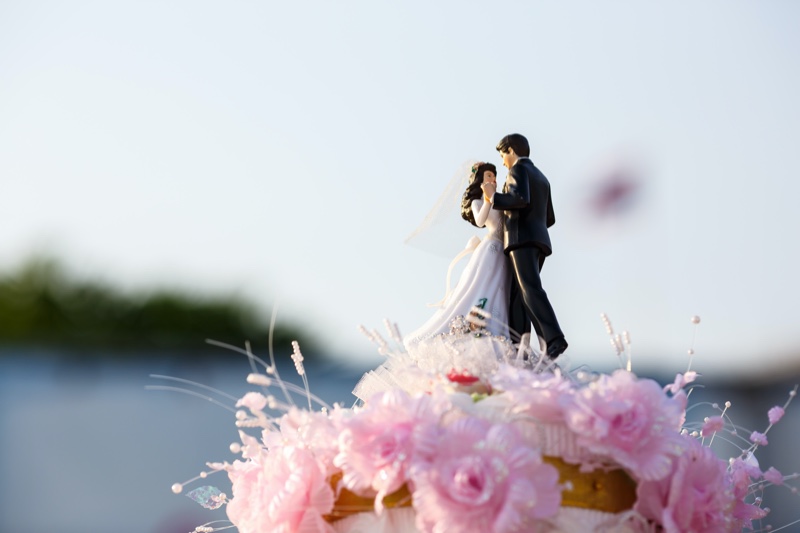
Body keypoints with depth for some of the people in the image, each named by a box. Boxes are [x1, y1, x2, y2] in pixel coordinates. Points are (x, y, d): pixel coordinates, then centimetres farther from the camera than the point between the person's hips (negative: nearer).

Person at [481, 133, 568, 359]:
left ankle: (554, 339, -38)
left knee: (531, 290, -21)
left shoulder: (518, 168, 0)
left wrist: (494, 197, -6)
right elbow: (549, 219, 26)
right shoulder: (542, 178, 26)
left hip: (522, 239, -9)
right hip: (539, 240, 9)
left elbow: (521, 198, -19)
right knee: (517, 297, 6)